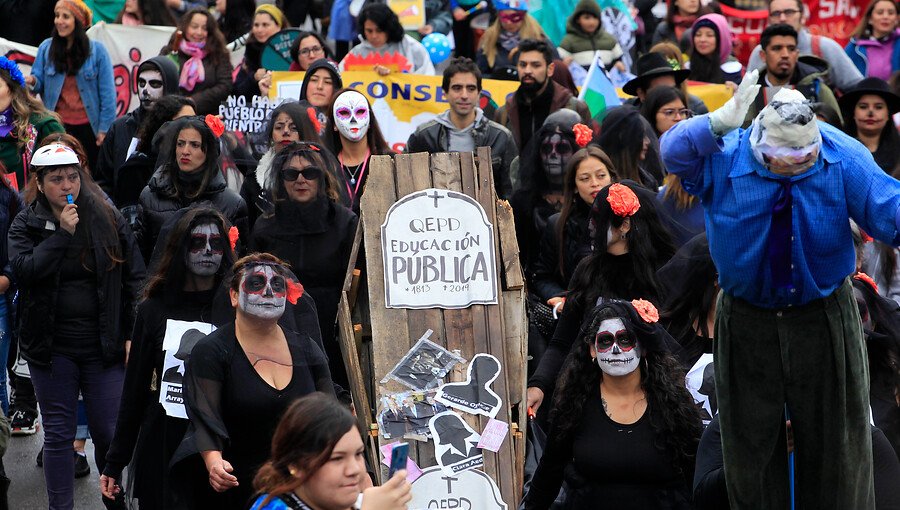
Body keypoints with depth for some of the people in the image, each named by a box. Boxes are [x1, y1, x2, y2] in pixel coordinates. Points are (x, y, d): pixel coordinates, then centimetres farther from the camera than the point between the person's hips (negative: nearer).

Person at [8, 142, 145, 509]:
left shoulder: (108, 218, 1)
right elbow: (23, 269, -17)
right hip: (52, 345, 0)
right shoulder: (25, 224, 1)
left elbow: (134, 278, 2)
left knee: (109, 433, 1)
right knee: (58, 434, 6)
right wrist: (62, 234, -20)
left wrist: (133, 335, -3)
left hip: (103, 344, 0)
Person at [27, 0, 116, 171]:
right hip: (58, 125, 2)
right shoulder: (46, 48, 2)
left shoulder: (97, 50, -5)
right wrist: (32, 81, -17)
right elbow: (39, 81, 7)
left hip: (88, 125, -2)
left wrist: (104, 128, -7)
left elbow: (107, 92, -4)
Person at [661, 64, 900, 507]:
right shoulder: (724, 158, -15)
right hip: (747, 323, 0)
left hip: (824, 319, 0)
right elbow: (674, 151, -33)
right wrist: (721, 123, -50)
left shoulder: (843, 158, -14)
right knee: (750, 442, 12)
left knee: (836, 443, 9)